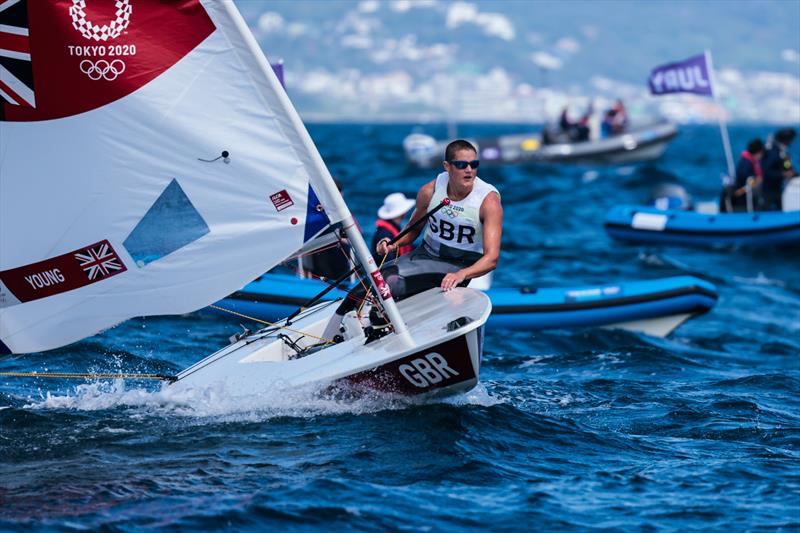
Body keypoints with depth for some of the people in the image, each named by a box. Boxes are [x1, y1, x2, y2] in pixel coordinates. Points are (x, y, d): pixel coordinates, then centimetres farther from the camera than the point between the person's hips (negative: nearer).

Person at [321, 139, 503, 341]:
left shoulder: (489, 200, -17)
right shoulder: (430, 191, -5)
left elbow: (492, 258, -23)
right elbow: (413, 229, 15)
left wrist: (461, 275, -41)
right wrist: (394, 244, -7)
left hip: (461, 266, -4)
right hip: (425, 254, 4)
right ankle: (326, 343, -10)